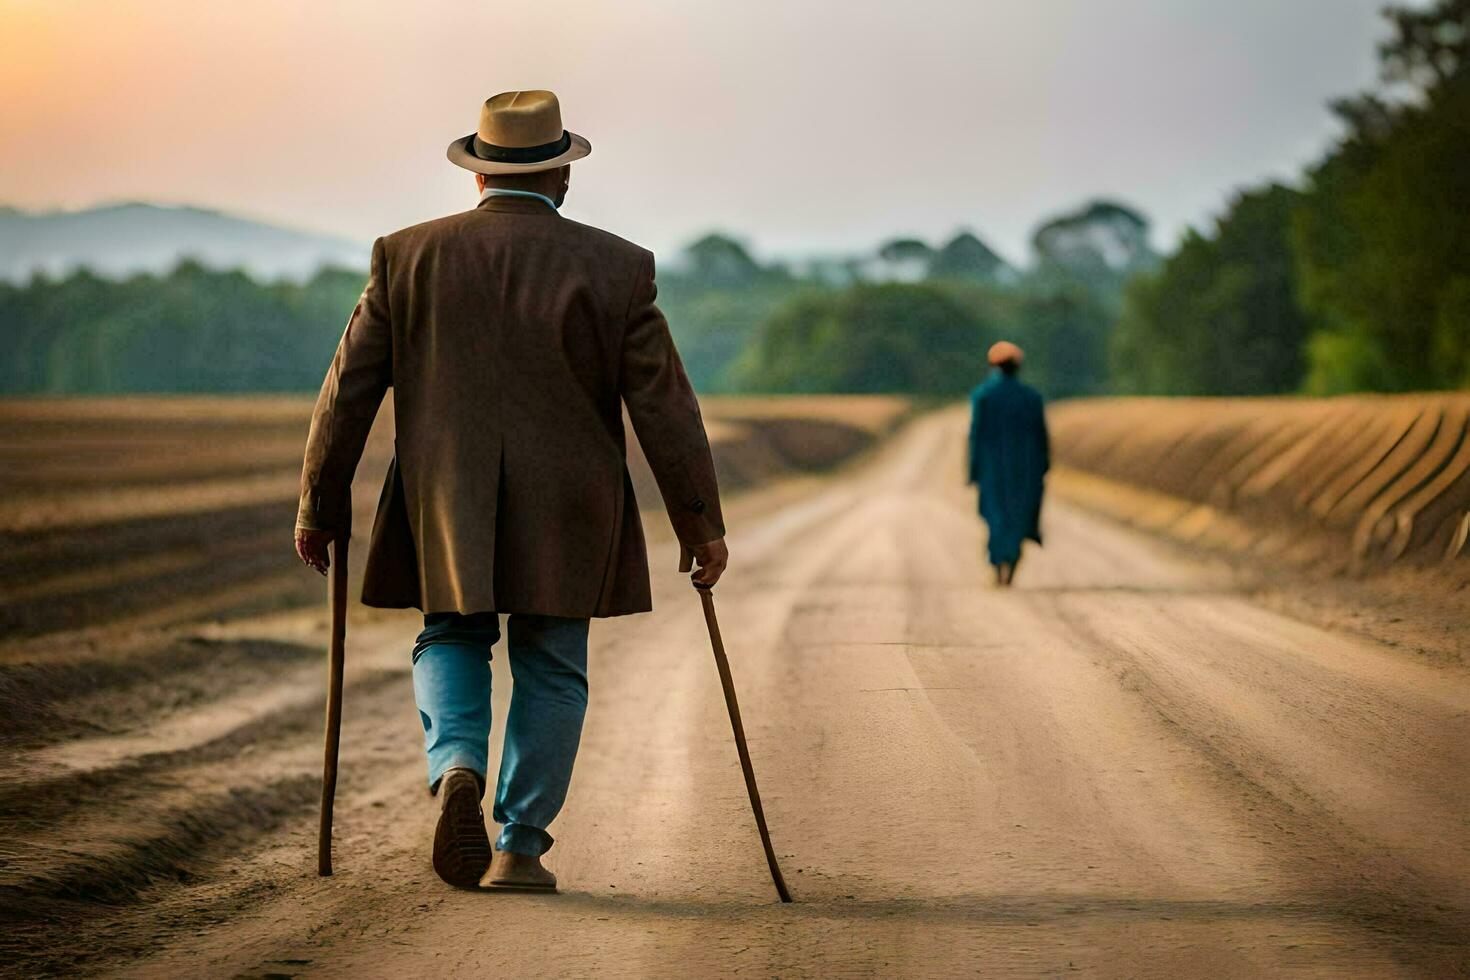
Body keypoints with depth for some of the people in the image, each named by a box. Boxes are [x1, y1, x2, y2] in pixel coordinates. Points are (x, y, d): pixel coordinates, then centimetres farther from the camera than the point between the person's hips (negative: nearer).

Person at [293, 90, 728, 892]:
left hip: (445, 504, 1)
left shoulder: (409, 257, -2)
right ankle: (518, 849, 12)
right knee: (551, 669, 12)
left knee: (453, 640, 19)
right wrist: (700, 525, 4)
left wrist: (320, 507, 10)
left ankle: (456, 767, -7)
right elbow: (664, 407, -5)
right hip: (564, 511, -1)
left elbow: (348, 390, 1)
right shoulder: (614, 268, -5)